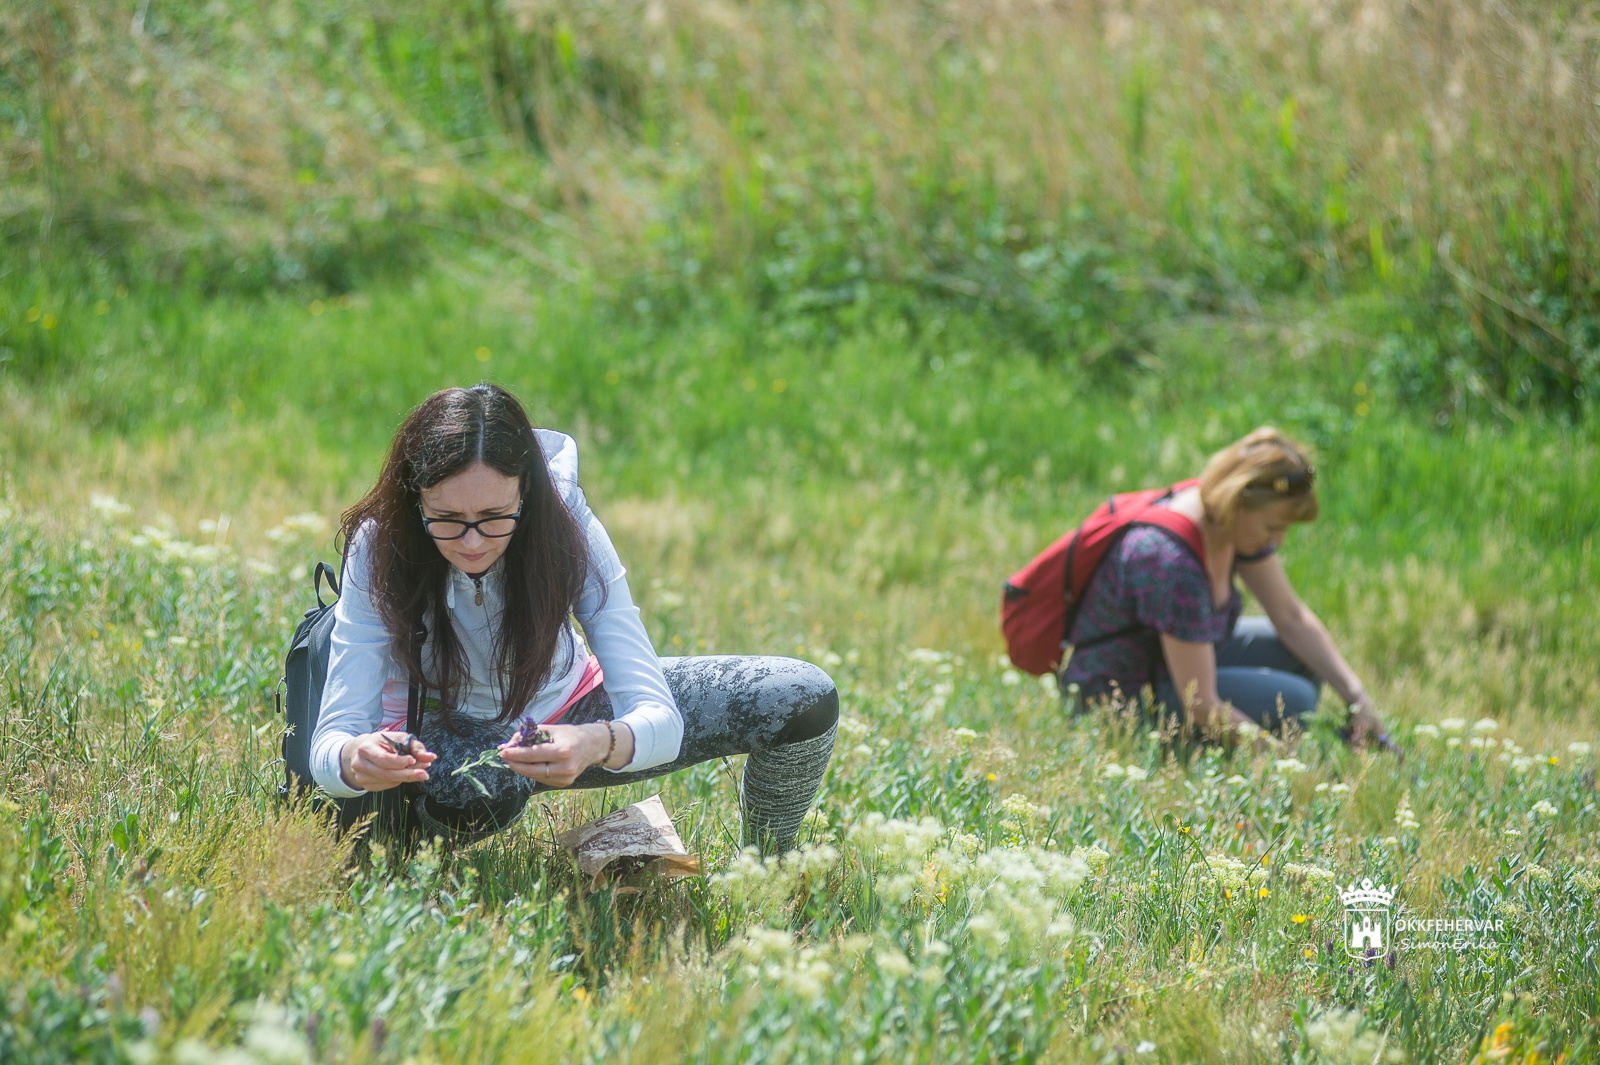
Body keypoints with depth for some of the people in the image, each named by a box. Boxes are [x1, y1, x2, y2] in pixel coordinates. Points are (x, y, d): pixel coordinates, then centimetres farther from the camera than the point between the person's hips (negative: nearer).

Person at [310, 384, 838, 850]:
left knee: (805, 699, -12)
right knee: (468, 794, -44)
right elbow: (332, 737, -31)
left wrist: (598, 745, -56)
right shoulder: (379, 551, -28)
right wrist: (354, 759, -57)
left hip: (572, 709, 3)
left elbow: (659, 717, -31)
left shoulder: (569, 532, -26)